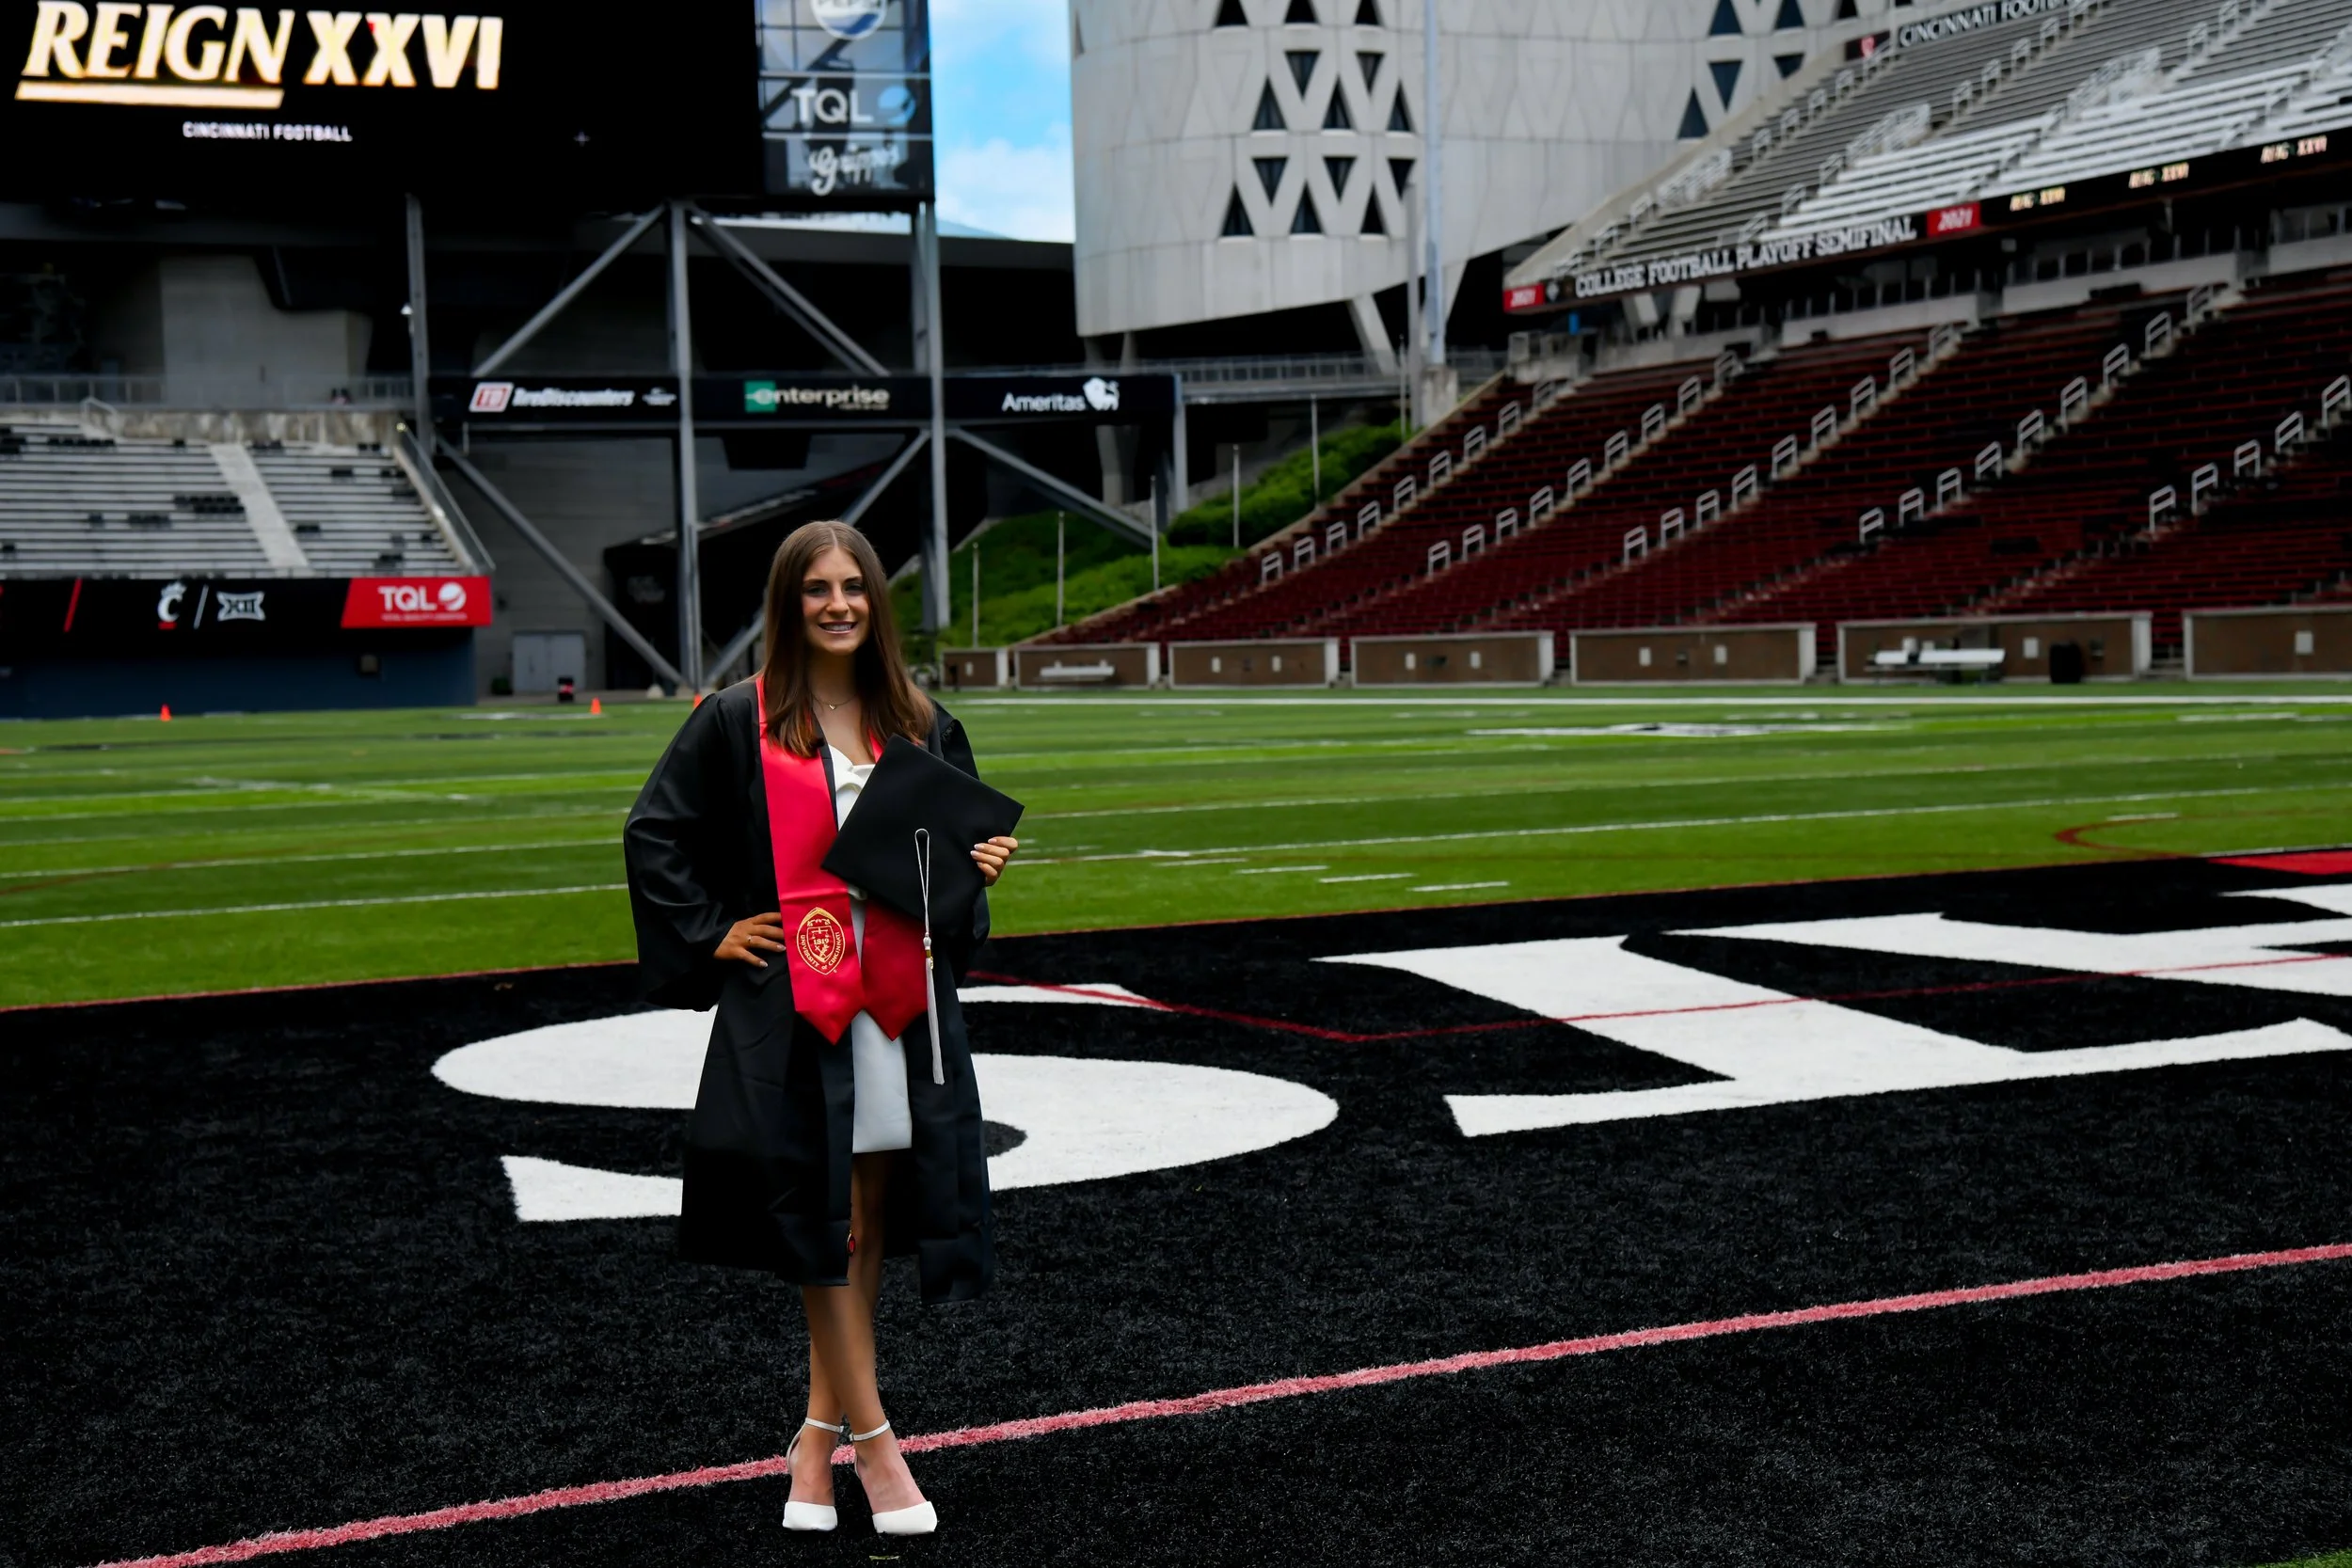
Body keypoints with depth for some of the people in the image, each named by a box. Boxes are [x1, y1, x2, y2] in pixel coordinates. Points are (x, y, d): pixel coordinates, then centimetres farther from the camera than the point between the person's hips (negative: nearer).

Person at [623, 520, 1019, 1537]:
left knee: (869, 1223, 8)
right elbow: (655, 833, 3)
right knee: (823, 1216, -5)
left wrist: (981, 865, 0)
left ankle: (818, 1437, 20)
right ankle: (871, 1440, 4)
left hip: (900, 997, 4)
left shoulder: (920, 724, 11)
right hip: (791, 1003, -4)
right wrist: (708, 936, -4)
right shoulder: (737, 722, -1)